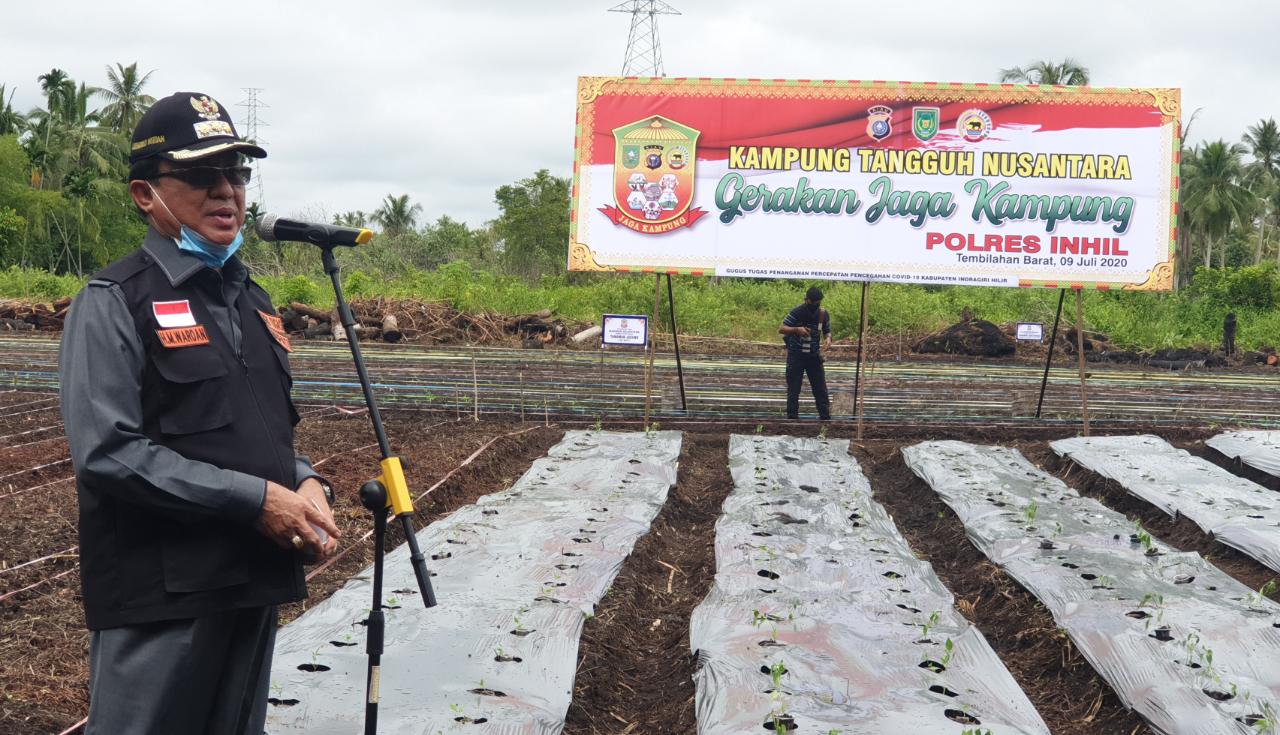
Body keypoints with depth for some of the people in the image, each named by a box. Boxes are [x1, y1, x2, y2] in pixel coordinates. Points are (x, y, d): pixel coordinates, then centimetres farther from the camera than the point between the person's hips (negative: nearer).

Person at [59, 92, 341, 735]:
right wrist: (257, 500, -20)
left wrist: (305, 486, 0)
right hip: (159, 593, -7)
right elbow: (108, 452, -19)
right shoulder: (113, 303, -9)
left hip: (254, 585, 8)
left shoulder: (250, 301, 15)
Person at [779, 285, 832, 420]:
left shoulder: (823, 314, -1)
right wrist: (797, 329, -34)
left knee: (820, 388, 3)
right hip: (796, 355, -3)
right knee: (793, 390, 0)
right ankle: (792, 417, 8)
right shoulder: (797, 312, -13)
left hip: (814, 355, 3)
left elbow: (827, 331, 12)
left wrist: (828, 338, -13)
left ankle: (826, 418, 8)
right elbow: (781, 329, -16)